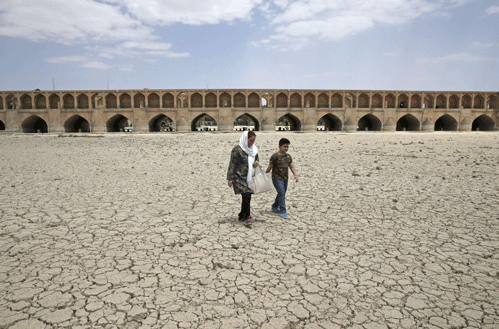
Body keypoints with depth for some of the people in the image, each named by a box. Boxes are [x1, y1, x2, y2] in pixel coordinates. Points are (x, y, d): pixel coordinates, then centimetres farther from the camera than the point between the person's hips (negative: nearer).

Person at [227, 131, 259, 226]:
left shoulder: (254, 149, 11)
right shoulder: (237, 149, -10)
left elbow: (256, 159, 25)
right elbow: (232, 164, -10)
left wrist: (256, 163, -1)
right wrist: (230, 178, -12)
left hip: (250, 178, 7)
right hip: (240, 178, -7)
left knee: (246, 197, 11)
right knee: (247, 196, -16)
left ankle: (242, 216, 26)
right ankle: (247, 217, -5)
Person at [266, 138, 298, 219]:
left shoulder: (288, 157, 7)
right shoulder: (275, 156, -10)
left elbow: (292, 167, 8)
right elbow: (270, 167, -4)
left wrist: (295, 175, -8)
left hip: (285, 178, 7)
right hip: (277, 178, -7)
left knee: (282, 194, 17)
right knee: (281, 193, -14)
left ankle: (275, 207, 38)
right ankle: (283, 211, -8)